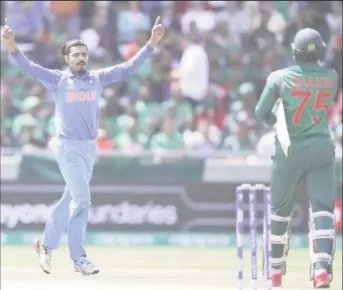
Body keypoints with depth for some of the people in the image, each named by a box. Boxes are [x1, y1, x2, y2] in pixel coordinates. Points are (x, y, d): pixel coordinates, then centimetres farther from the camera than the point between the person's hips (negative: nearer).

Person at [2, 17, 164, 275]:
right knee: (82, 200, -12)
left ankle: (47, 245, 31)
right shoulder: (57, 80, -5)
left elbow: (129, 67, 3)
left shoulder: (98, 78, 6)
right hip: (68, 147, -5)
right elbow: (29, 68, -18)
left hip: (90, 147, 5)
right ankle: (79, 258, -7)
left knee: (71, 200, 14)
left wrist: (151, 44, -6)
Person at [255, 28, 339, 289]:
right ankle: (322, 267, -28)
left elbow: (262, 114, -3)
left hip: (289, 151, 0)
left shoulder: (280, 77, -7)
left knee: (281, 210, 16)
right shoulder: (332, 77, 0)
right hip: (322, 150, 0)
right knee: (323, 209, -7)